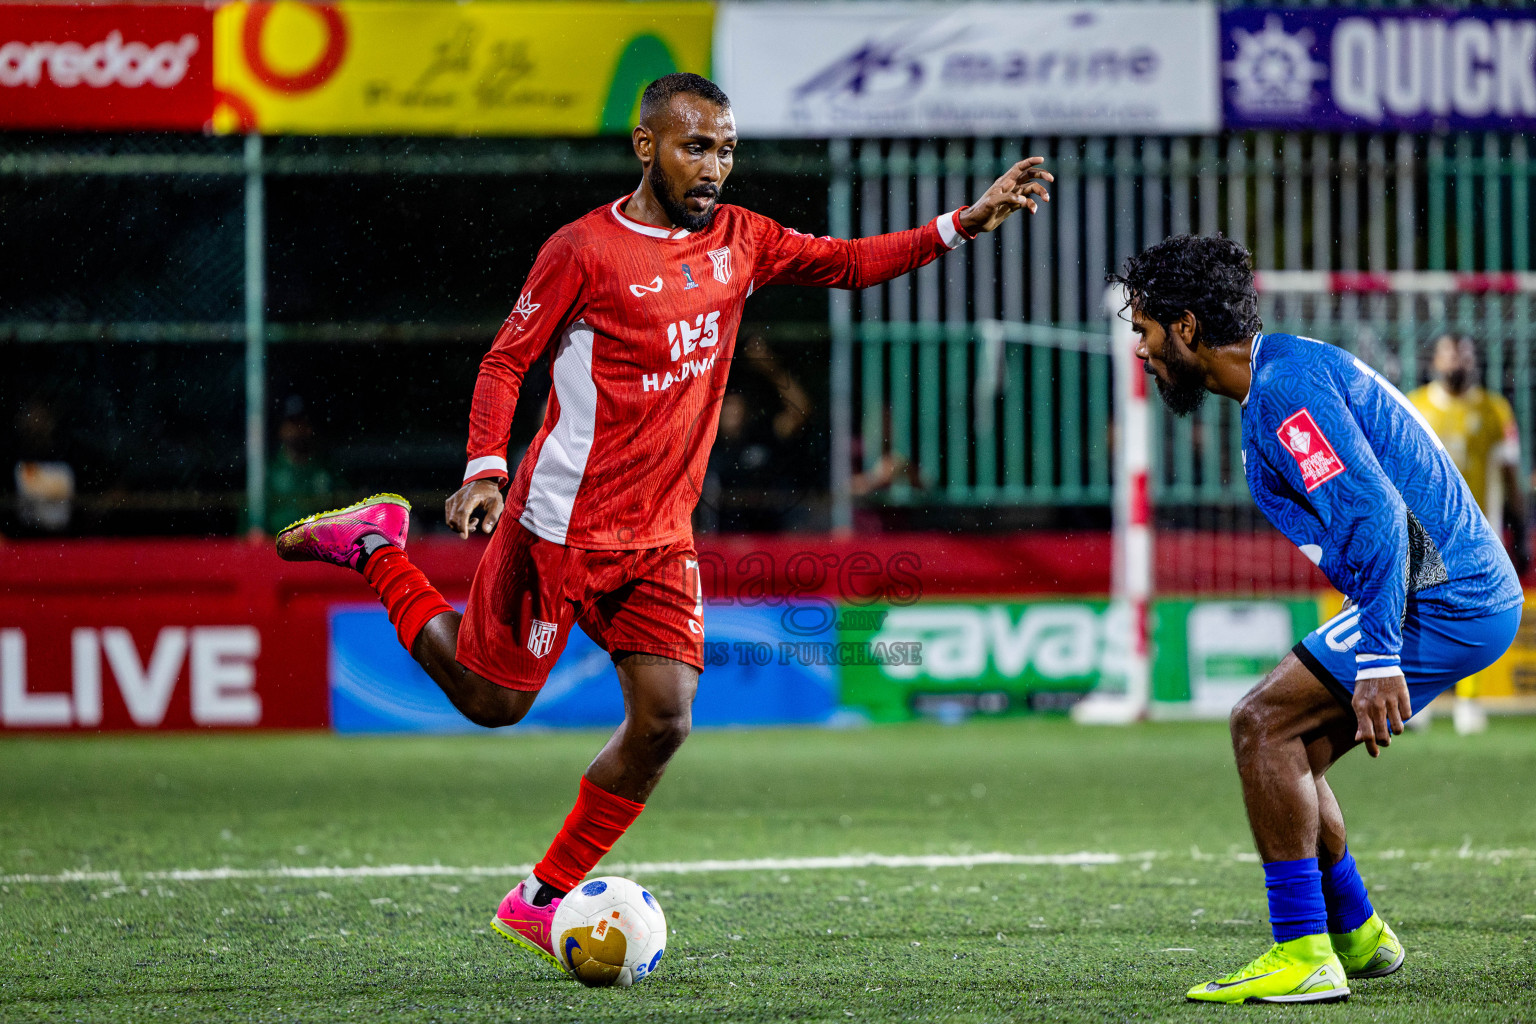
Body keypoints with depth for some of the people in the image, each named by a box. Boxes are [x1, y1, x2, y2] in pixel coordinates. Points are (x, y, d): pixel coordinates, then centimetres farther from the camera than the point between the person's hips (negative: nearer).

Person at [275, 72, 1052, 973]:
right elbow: (506, 362, -8)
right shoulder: (584, 249, -11)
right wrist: (486, 469, -21)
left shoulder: (737, 240, 7)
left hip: (661, 536, 6)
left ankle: (542, 901, 6)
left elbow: (847, 262, 13)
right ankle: (376, 545, 27)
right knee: (491, 699, 5)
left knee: (664, 720, -7)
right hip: (563, 525, -6)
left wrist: (964, 224, 2)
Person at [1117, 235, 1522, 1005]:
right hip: (1473, 594, 10)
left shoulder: (1287, 385, -16)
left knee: (1263, 723, -14)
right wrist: (1373, 647, 29)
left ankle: (1302, 957, -14)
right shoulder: (1283, 376, 18)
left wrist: (1379, 660, -30)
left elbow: (1374, 513, -26)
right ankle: (1357, 937, 27)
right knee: (1286, 751, 15)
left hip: (1446, 597, -10)